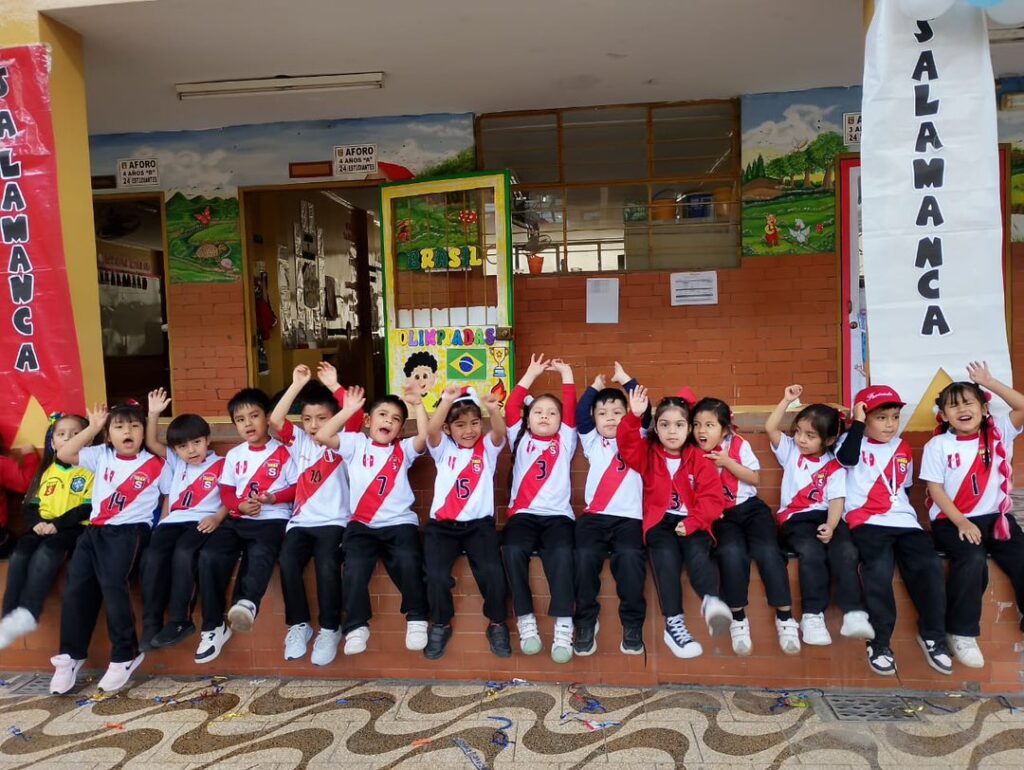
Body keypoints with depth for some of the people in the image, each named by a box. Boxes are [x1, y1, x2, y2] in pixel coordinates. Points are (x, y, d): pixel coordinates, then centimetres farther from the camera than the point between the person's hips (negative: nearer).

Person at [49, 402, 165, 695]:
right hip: (95, 529, 5)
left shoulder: (156, 465, 3)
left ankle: (125, 654, -7)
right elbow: (64, 454, 5)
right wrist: (93, 427, 4)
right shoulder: (101, 456, 13)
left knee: (111, 585, -22)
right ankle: (71, 654, 9)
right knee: (75, 586, -8)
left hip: (130, 531, -5)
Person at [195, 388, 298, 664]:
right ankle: (214, 627, -13)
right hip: (238, 519, 4)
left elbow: (298, 487, 0)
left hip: (273, 519, -4)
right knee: (209, 555, -19)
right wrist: (240, 505, -8)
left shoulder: (283, 452, 3)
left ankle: (246, 603, -57)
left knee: (259, 555, -34)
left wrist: (273, 498, -16)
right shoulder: (234, 455, 17)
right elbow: (226, 491, 13)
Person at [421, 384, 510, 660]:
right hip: (442, 524, 0)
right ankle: (441, 625, 8)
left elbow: (500, 433, -13)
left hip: (479, 523, 0)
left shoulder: (487, 447, 9)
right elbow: (431, 430, -13)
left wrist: (494, 409, -36)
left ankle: (497, 624, 4)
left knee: (492, 571, -23)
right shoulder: (443, 449, 8)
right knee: (436, 574, -21)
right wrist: (447, 401, -31)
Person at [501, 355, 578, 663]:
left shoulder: (565, 442, 19)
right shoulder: (521, 440, 20)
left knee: (561, 553, -32)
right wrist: (531, 374, 11)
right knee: (513, 549, -31)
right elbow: (511, 408, 9)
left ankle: (564, 628, -30)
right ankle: (526, 623, -21)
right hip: (523, 514, 1)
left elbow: (572, 410, 8)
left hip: (558, 515, 0)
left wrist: (566, 374, 10)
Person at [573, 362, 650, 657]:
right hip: (594, 516, 1)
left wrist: (626, 380, 10)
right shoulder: (593, 443, 20)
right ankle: (586, 622, -12)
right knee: (586, 556, -26)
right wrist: (595, 386, 16)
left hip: (629, 517, -1)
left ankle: (633, 625, -14)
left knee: (630, 557, -28)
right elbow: (580, 414, 7)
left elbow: (645, 413, 6)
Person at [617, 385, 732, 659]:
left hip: (692, 521, 0)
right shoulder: (648, 455, 11)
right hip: (660, 521, 0)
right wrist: (634, 417, -25)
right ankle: (674, 623, -34)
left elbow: (712, 498, -2)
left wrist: (691, 523, -16)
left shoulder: (700, 460, 7)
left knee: (698, 554, -32)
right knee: (667, 556, -30)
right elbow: (627, 443, -8)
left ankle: (711, 601, -55)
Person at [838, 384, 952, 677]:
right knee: (879, 568, -27)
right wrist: (857, 422, -14)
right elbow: (847, 458, -18)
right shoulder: (855, 442, 6)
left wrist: (908, 512, 15)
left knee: (929, 565, -17)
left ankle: (932, 634, 4)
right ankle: (879, 641, -13)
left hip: (903, 520, 5)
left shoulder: (902, 448, 20)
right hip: (867, 521, -5)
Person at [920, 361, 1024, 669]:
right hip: (952, 521, -3)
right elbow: (935, 489, -5)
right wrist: (961, 522, -15)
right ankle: (962, 633, -14)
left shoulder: (998, 433, 7)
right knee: (973, 560, -30)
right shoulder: (938, 445, 0)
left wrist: (989, 382, -7)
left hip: (996, 517, 3)